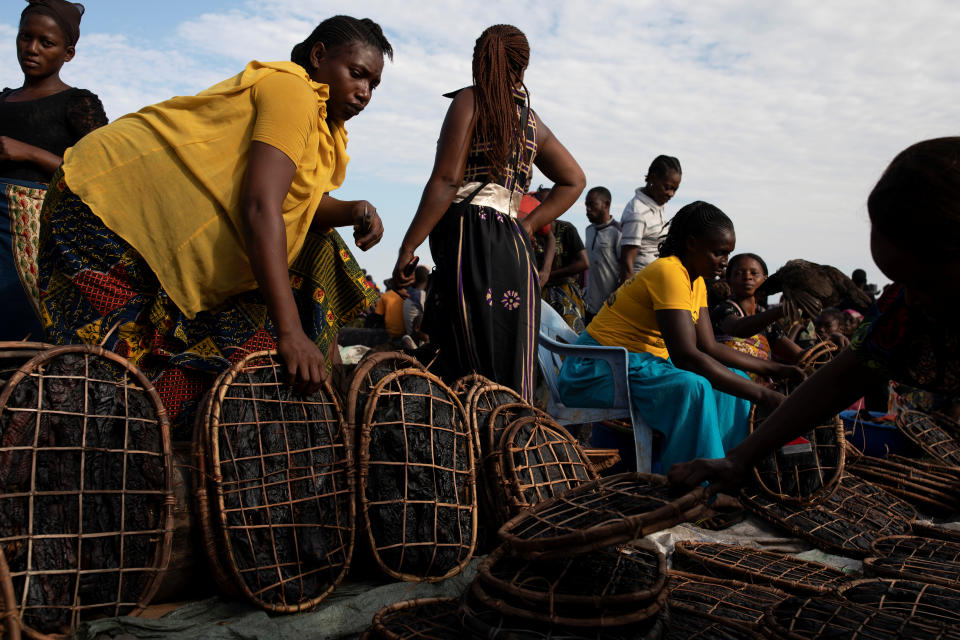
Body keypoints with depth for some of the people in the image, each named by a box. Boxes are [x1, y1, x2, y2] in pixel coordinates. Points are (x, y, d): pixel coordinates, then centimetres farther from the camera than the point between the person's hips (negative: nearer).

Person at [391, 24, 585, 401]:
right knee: (510, 376, 7)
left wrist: (407, 247, -6)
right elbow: (574, 180, 28)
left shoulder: (470, 101, 4)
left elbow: (446, 181, -7)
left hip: (469, 240, -6)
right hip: (514, 249, 6)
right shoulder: (532, 121, 22)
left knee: (469, 373, -7)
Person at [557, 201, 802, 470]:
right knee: (691, 387, -33)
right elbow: (686, 356, -31)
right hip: (597, 371, -10)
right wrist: (762, 395, -30)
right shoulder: (669, 272, -21)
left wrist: (772, 368, 0)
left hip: (641, 364, 10)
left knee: (734, 379, 4)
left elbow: (709, 347, 7)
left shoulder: (696, 281, 11)